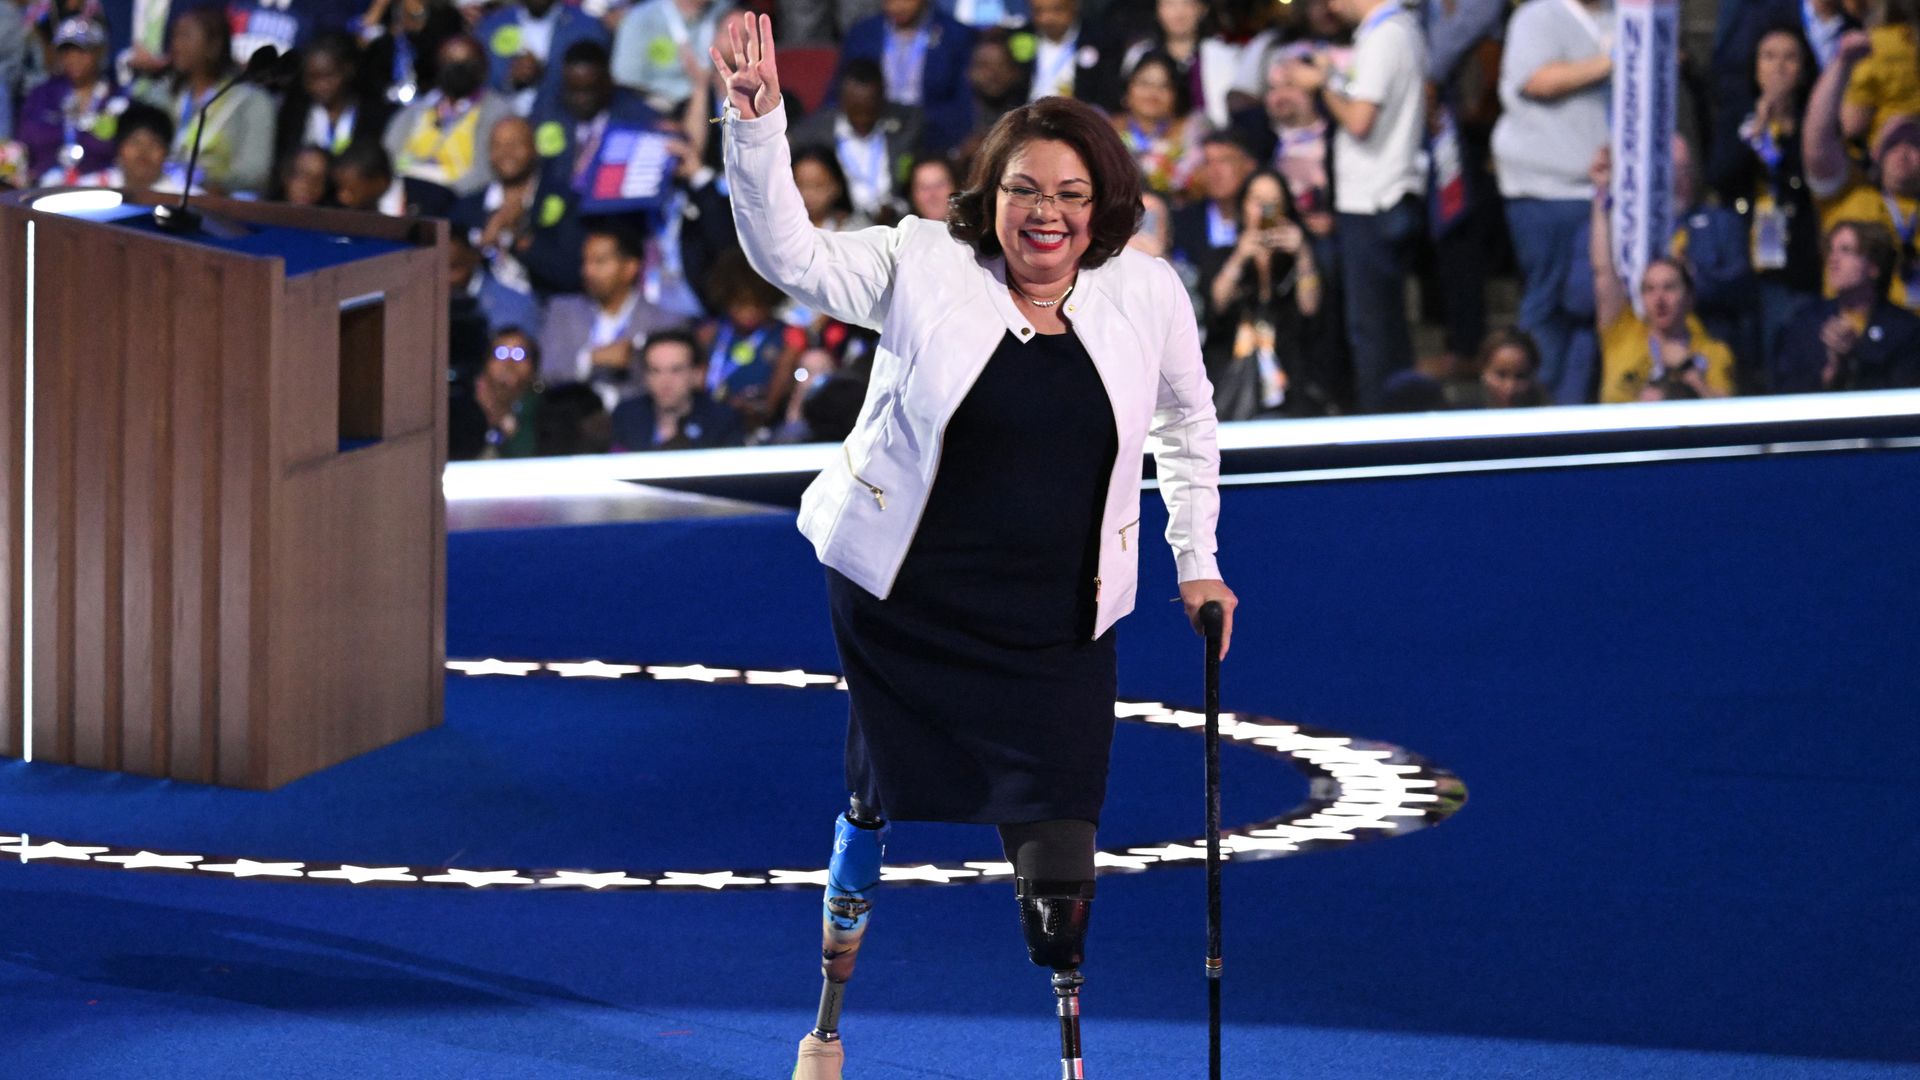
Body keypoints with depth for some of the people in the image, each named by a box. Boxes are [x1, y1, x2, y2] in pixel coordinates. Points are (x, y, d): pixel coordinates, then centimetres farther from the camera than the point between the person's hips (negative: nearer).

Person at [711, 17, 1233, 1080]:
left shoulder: (1146, 295, 1)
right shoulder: (925, 265, -6)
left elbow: (1186, 422, 17)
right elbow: (791, 254, -16)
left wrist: (1197, 562, 15)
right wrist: (757, 125, -29)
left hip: (1056, 632, 1)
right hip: (906, 608, -1)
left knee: (1059, 870, -7)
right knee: (880, 803, 11)